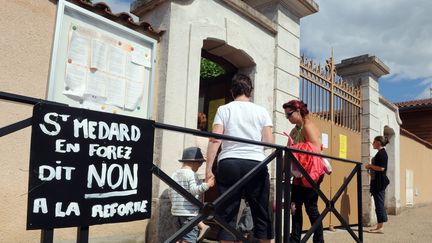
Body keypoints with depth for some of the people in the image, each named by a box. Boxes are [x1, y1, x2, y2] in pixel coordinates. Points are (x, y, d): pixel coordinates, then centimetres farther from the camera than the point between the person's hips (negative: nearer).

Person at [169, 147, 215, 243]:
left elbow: (171, 193, 17)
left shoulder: (174, 174, 13)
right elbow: (193, 190, -24)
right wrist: (207, 185, -28)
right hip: (189, 212, -8)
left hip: (176, 212, 8)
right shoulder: (191, 174, -10)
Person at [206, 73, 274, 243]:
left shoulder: (224, 109, 6)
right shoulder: (261, 111, 10)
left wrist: (208, 168, -2)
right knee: (262, 213, 12)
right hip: (256, 164, 1)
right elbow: (269, 142, 5)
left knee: (227, 214, 4)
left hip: (228, 163, 0)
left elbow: (214, 140, -4)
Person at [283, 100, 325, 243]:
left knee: (311, 207, -3)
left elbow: (316, 152, -20)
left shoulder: (308, 126, -12)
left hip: (310, 174, -9)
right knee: (295, 205, 10)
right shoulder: (294, 131, 14)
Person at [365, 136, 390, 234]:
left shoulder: (382, 153, -14)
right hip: (377, 182, 10)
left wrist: (370, 165, -10)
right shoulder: (381, 153, 15)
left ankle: (381, 228, 0)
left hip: (380, 182, -10)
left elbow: (381, 168, -22)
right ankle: (379, 226, 19)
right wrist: (371, 167, 10)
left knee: (379, 204, -6)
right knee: (379, 204, 13)